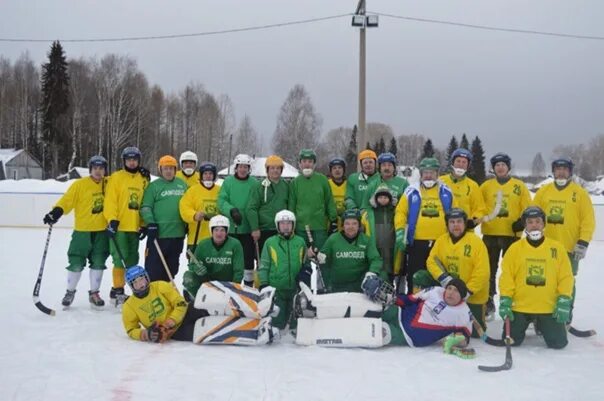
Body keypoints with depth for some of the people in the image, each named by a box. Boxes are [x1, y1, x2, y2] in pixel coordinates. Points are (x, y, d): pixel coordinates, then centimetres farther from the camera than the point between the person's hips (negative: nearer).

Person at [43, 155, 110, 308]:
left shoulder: (108, 184, 5)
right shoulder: (80, 184, -6)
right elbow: (67, 200, -13)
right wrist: (56, 212, -27)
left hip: (102, 232, 2)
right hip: (82, 231, -2)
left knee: (98, 263, 5)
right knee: (76, 263, 1)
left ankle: (94, 293, 20)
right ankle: (70, 292, 22)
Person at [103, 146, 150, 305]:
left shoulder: (144, 179, 11)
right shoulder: (116, 177, -1)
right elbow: (110, 201, -7)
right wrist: (112, 220, -16)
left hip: (135, 227, 5)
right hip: (119, 226, -4)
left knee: (132, 260, 12)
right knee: (120, 259, -5)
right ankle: (117, 290, 5)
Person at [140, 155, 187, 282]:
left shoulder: (182, 185, 12)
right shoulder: (154, 186, -1)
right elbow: (146, 207, -5)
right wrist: (150, 223, -18)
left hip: (178, 234, 5)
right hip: (158, 234, -5)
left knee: (172, 267, 13)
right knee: (153, 267, -4)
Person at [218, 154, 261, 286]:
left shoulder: (255, 183, 0)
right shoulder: (228, 181, 2)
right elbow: (221, 201, -4)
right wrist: (232, 210, -22)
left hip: (248, 228, 0)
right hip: (231, 227, 1)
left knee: (248, 257, 6)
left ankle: (249, 284, 17)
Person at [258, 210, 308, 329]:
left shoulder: (300, 242, 8)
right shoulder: (270, 242, 2)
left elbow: (305, 264, 16)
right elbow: (263, 265, 3)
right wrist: (263, 284, -4)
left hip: (296, 289, 2)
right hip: (276, 289, -2)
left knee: (296, 322, 9)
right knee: (277, 322, 3)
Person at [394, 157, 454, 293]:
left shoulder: (446, 192, 8)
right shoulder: (411, 192, 4)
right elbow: (400, 212, 1)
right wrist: (400, 232, -11)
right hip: (416, 242, -1)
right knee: (415, 277, 5)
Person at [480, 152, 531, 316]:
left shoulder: (519, 186, 4)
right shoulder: (486, 186, 7)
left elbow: (527, 208, 3)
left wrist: (522, 221, -12)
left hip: (512, 234, -1)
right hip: (490, 233, 1)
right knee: (489, 269, 8)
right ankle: (488, 301, 17)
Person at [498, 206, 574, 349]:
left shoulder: (557, 248, 1)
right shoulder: (515, 248, 0)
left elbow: (566, 276, 1)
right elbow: (506, 276, -3)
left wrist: (564, 302, -6)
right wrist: (505, 301, -9)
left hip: (549, 309, 0)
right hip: (519, 307, 0)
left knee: (558, 343, -3)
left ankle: (541, 325, 30)